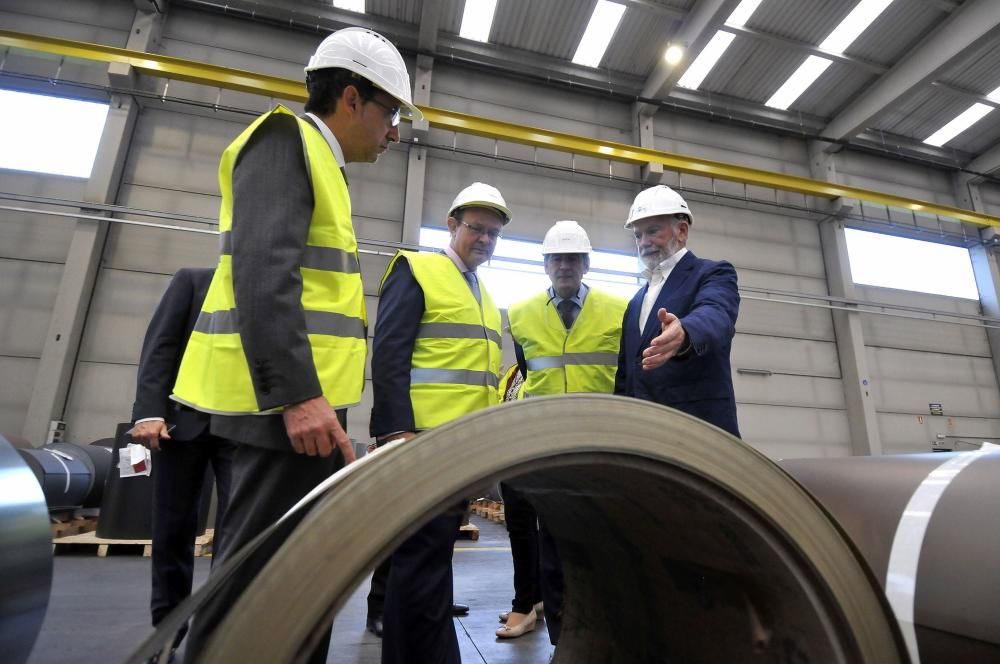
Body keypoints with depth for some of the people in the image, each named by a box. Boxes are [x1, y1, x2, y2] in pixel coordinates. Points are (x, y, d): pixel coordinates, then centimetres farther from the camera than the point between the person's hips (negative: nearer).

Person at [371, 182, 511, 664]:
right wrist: (398, 430, -21)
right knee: (424, 557, -1)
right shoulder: (416, 269, -3)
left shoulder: (486, 297, 20)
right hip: (424, 441, -8)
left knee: (433, 555, 16)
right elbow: (388, 355, -13)